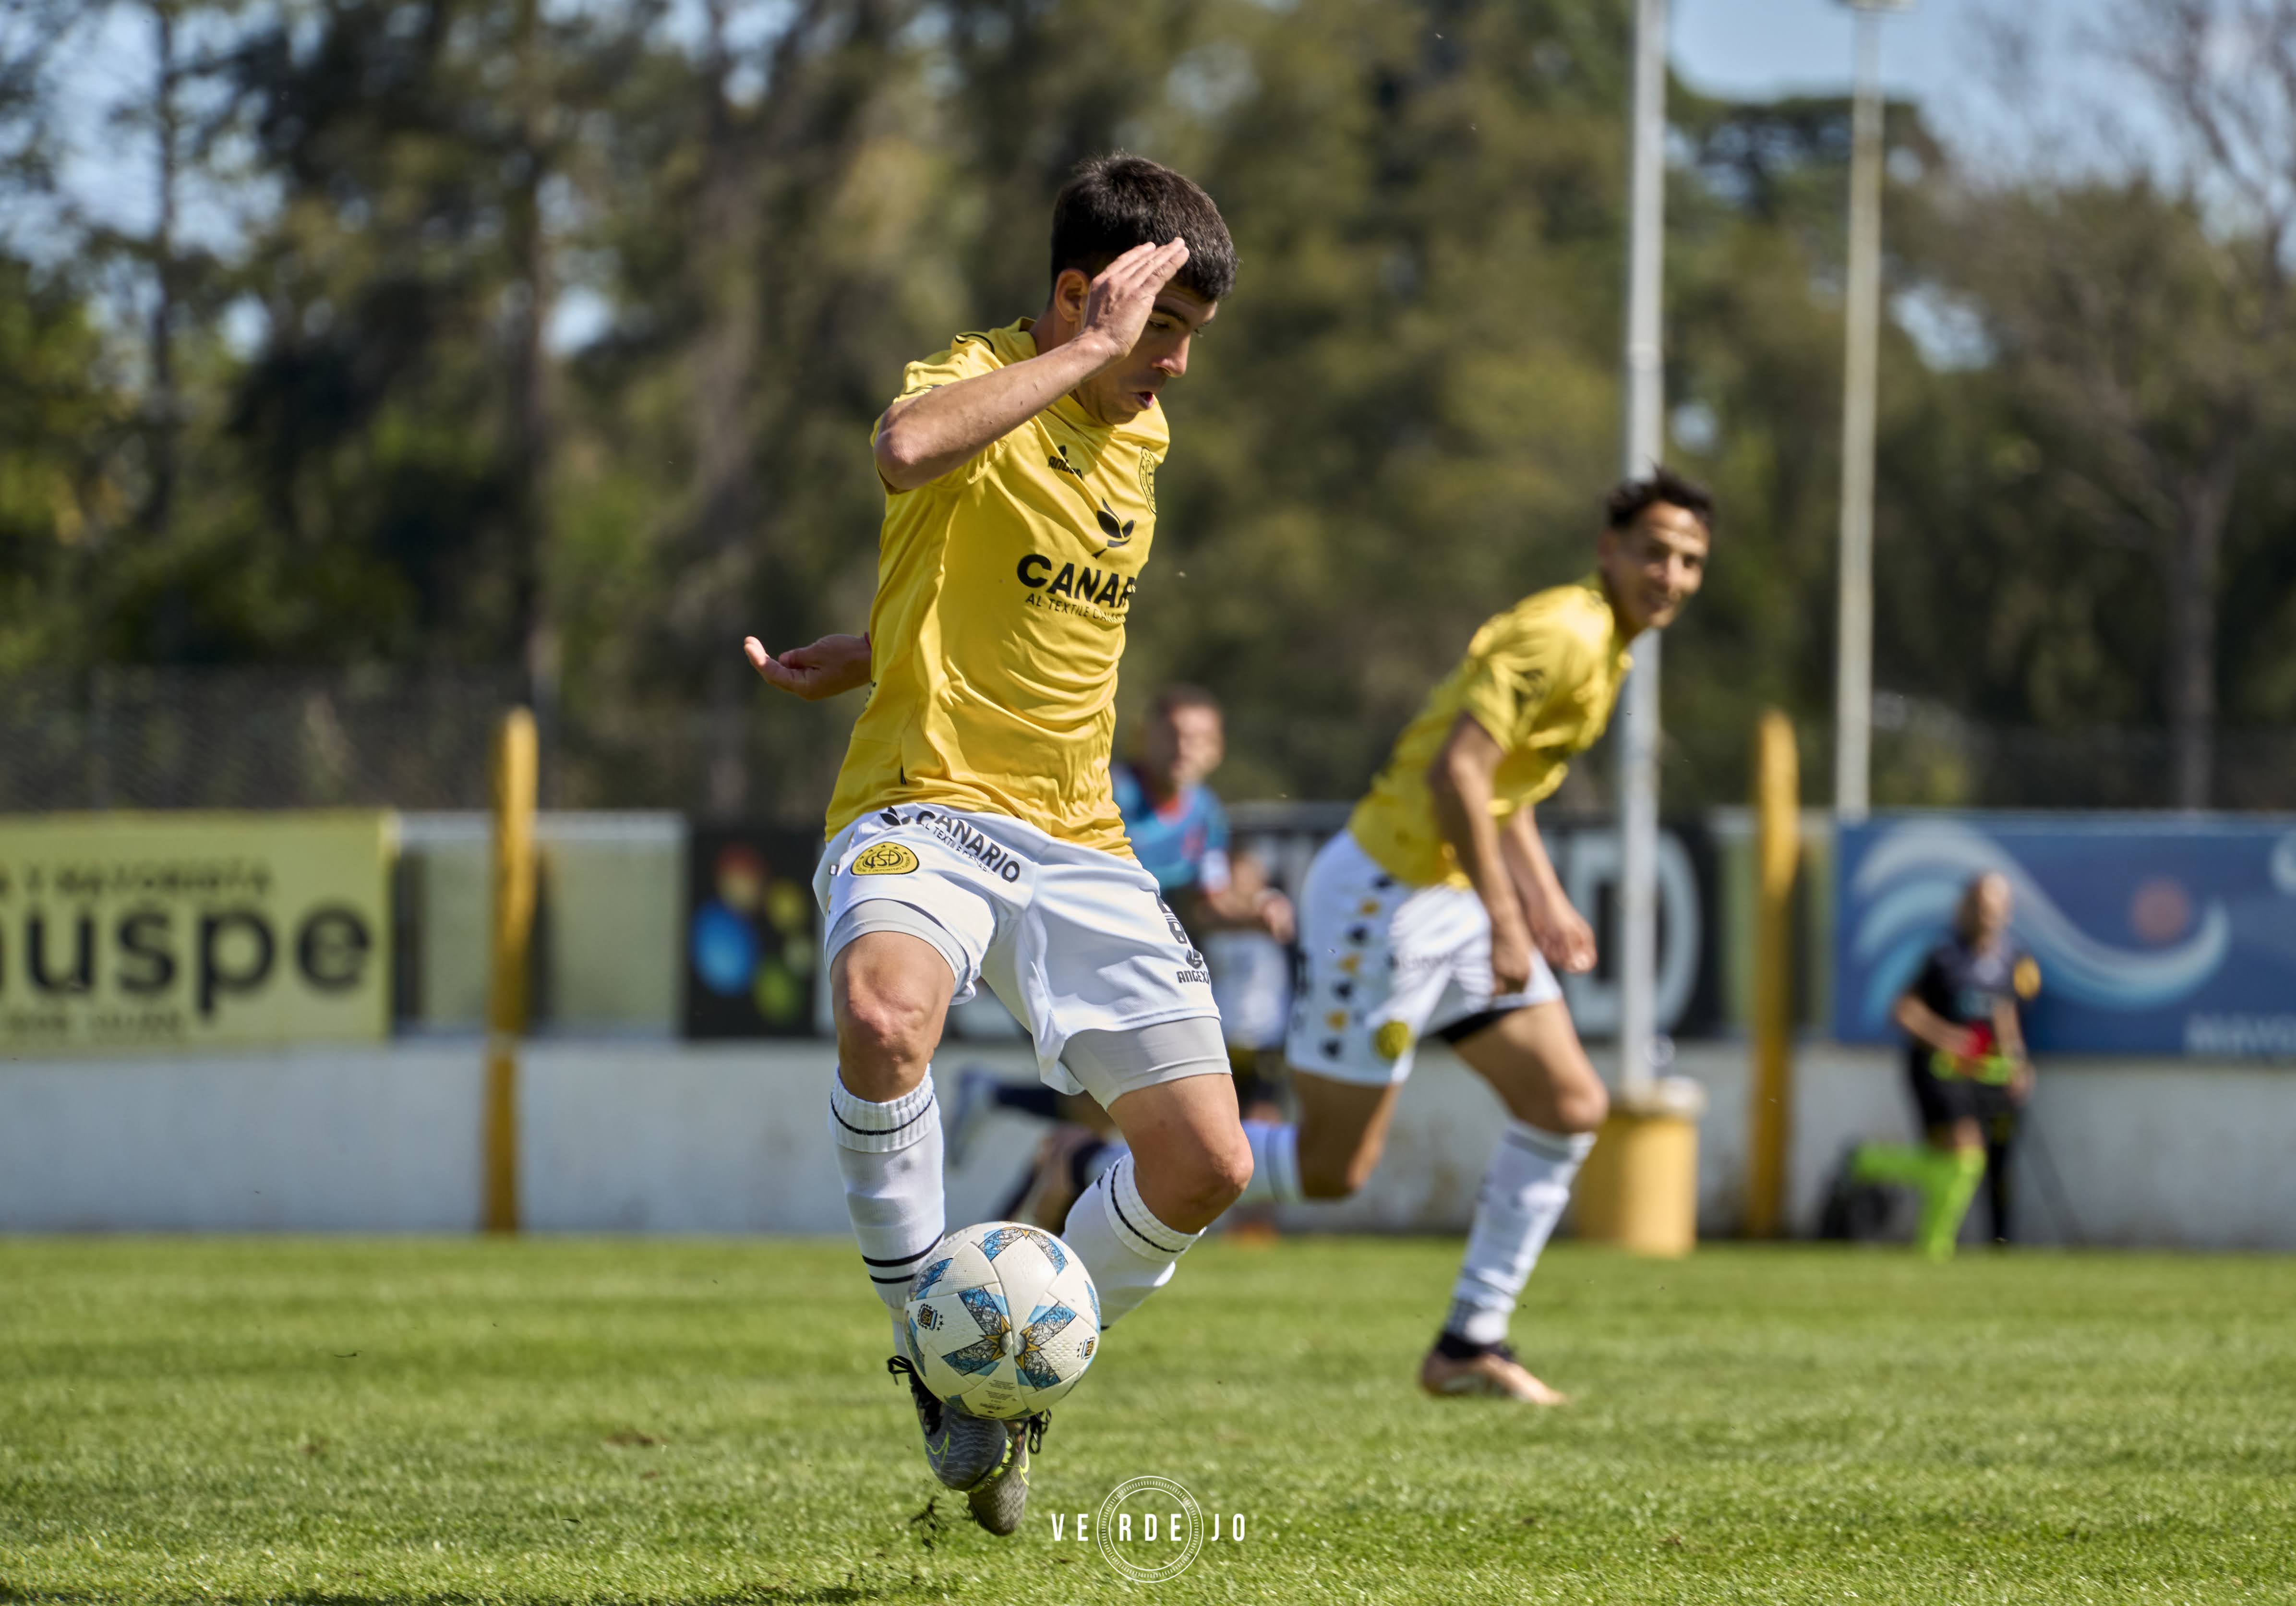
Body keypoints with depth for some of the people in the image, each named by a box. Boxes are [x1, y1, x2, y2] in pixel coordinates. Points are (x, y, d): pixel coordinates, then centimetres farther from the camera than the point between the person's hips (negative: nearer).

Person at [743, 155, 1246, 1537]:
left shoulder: (1144, 433, 14)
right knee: (885, 1019, -40)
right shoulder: (978, 384, -9)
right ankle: (928, 1349, -18)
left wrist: (861, 663, 17)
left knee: (1207, 1168, -6)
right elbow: (911, 450, -37)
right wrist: (1087, 351, -28)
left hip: (1078, 842, 6)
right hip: (925, 805, -6)